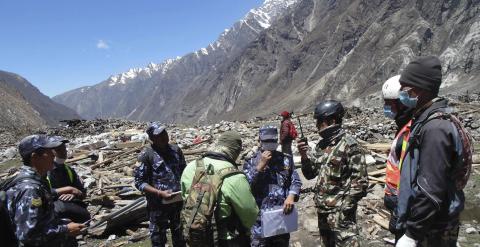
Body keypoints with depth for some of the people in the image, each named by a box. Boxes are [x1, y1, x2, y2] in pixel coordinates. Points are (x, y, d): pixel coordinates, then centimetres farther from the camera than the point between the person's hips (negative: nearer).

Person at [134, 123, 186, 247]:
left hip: (179, 202, 4)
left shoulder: (176, 150, 3)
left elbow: (184, 171, 15)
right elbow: (139, 182, -11)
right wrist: (160, 193, -22)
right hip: (158, 205, -4)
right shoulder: (147, 155, -12)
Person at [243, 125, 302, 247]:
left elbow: (296, 181, 6)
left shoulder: (286, 159, 8)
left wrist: (291, 196, -13)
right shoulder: (251, 162, 0)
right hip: (260, 216, -2)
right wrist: (260, 165, -16)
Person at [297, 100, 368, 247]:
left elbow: (360, 181, -15)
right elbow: (310, 174, 13)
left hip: (340, 211, -7)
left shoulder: (349, 145, -13)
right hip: (322, 209, 7)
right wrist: (305, 156, -4)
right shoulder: (321, 145, 8)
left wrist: (345, 208, -18)